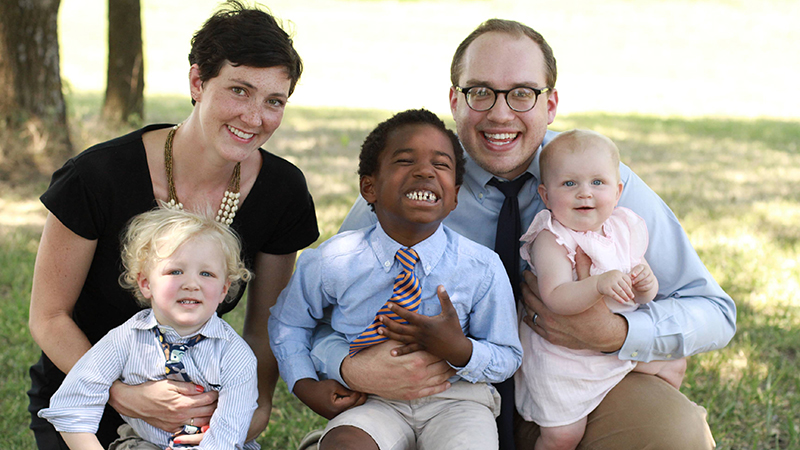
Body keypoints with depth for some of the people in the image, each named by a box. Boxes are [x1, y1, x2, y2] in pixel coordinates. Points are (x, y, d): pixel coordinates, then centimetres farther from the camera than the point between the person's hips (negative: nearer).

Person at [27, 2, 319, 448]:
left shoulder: (283, 191, -12)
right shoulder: (99, 177, -23)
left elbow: (264, 327, -1)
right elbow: (49, 316, -14)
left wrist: (258, 404, -19)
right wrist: (123, 393, -27)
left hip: (193, 395, 3)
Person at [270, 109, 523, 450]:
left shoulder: (482, 268, -11)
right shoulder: (332, 262, -9)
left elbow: (508, 357, -1)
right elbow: (287, 322, 10)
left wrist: (459, 350, -21)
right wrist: (305, 385, -3)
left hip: (455, 398, 0)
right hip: (373, 400, 0)